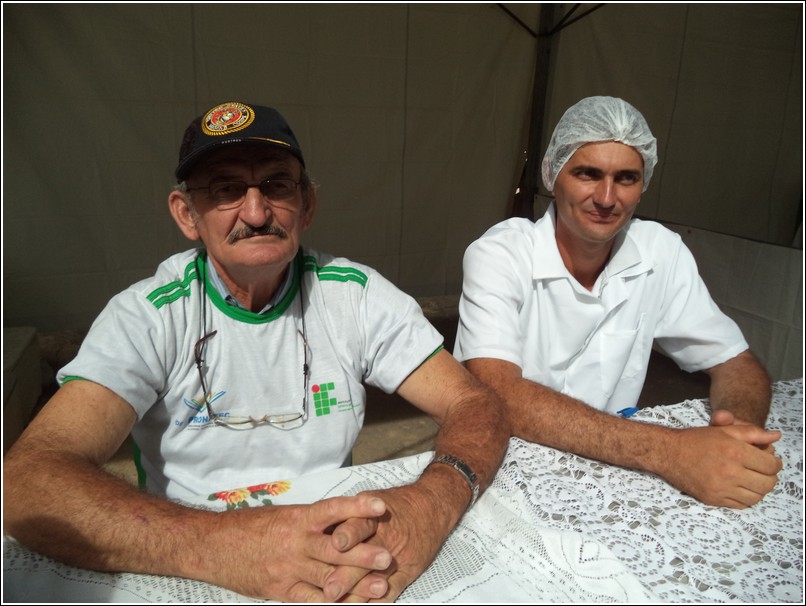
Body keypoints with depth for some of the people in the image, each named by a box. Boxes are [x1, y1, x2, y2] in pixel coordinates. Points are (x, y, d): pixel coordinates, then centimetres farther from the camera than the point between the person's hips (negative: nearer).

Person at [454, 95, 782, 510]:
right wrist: (665, 450, -35)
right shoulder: (499, 255, -17)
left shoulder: (662, 253, -3)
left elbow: (736, 363, 1)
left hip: (611, 466, 3)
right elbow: (496, 395, -28)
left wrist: (739, 428, -21)